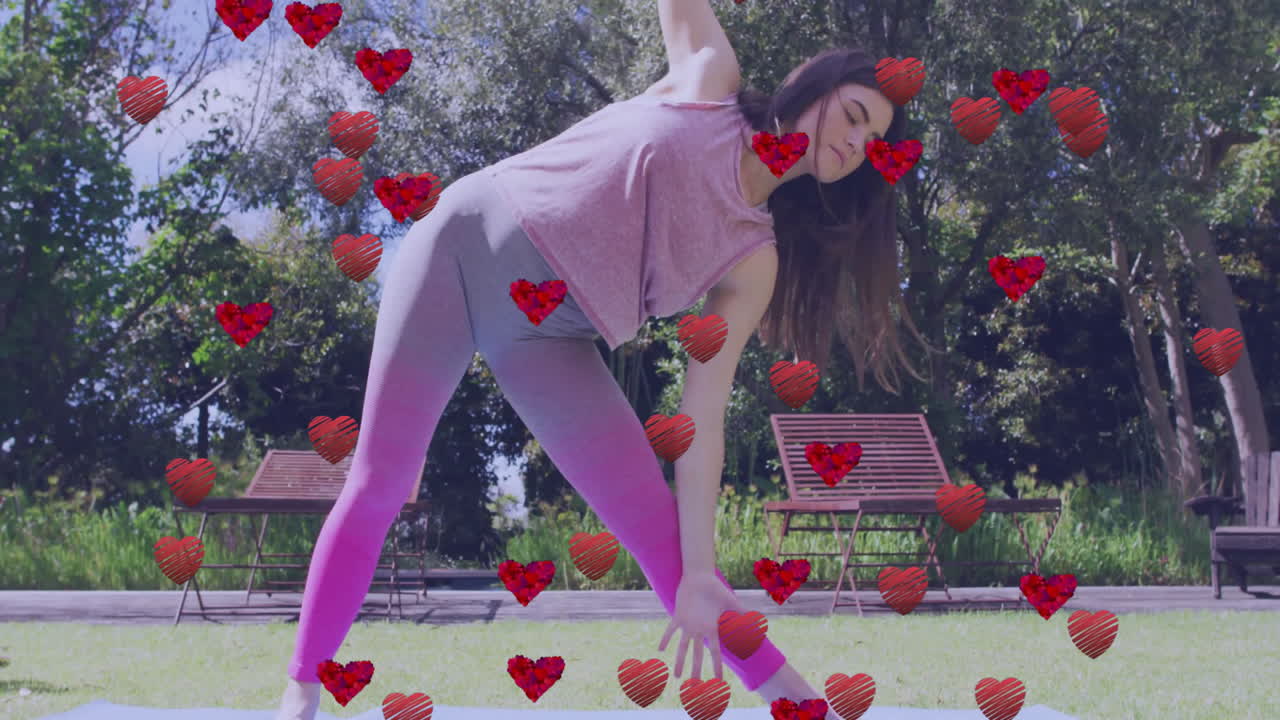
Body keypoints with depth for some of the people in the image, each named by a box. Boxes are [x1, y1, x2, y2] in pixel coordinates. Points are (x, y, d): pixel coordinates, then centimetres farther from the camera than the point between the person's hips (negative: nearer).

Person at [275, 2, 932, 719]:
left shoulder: (756, 260, 4)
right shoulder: (708, 80, 4)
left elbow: (704, 415, 0)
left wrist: (698, 571, -8)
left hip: (545, 335, 1)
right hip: (460, 243, -1)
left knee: (660, 531, -8)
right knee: (378, 487, -4)